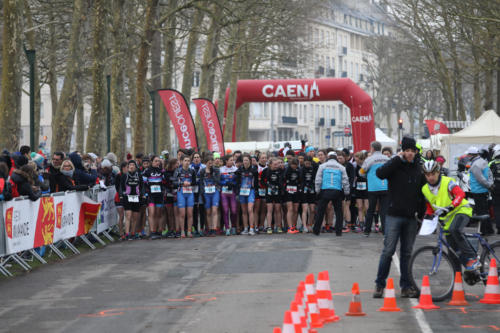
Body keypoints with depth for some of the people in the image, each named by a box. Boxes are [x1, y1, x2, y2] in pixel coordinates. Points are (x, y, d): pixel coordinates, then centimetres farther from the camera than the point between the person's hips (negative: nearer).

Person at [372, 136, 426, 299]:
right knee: (388, 251, -5)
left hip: (411, 217, 4)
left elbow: (422, 193, 15)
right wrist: (398, 159, -18)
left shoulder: (418, 168, 10)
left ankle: (406, 286, 13)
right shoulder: (395, 165, -1)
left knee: (407, 253, 8)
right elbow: (380, 173, -22)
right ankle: (379, 284, 3)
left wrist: (421, 214, 11)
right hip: (394, 215, -4)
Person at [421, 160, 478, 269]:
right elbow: (430, 207, 20)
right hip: (447, 218, 6)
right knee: (454, 248, 1)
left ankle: (472, 258, -27)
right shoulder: (425, 190, 5)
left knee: (454, 230, -36)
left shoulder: (447, 182, -13)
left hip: (461, 210, -6)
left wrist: (449, 207, -41)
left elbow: (460, 194, -28)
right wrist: (428, 217, 1)